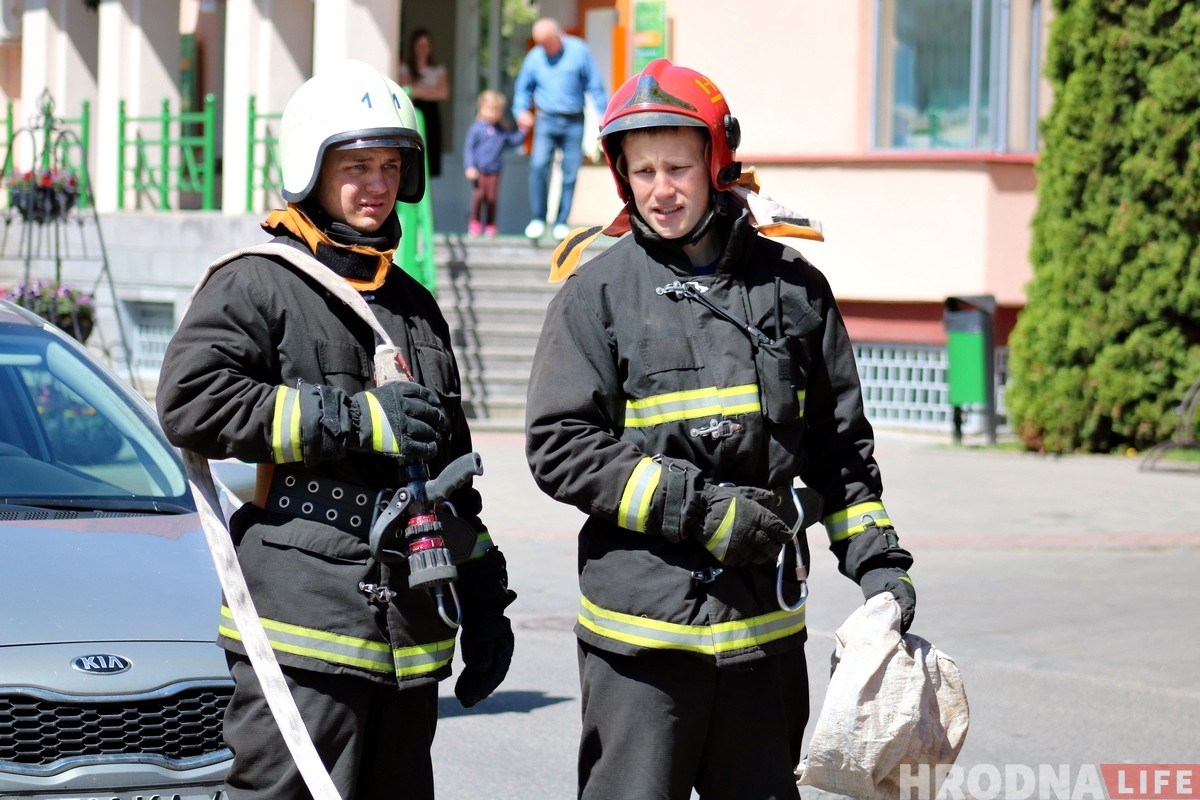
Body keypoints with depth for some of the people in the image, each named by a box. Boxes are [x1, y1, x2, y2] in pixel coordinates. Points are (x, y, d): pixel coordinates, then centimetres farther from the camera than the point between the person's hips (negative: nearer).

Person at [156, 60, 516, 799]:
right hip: (303, 626, -7)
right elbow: (191, 400, -17)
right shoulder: (259, 283, -1)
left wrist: (484, 599, 22)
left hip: (409, 632, 7)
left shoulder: (415, 305, 24)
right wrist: (358, 419, -17)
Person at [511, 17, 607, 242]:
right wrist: (521, 111, 2)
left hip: (573, 122, -1)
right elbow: (523, 88, 17)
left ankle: (561, 223, 8)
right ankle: (538, 219, -5)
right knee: (538, 166, -15)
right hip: (546, 121, 1)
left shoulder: (579, 51, 0)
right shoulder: (534, 57, 6)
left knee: (570, 173, -1)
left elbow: (595, 84, 2)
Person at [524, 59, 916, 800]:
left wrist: (876, 558, 10)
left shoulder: (793, 285, 10)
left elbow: (839, 445, 18)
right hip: (642, 623, -3)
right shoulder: (598, 292, 0)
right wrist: (695, 508, -13)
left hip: (765, 624, 3)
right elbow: (559, 446, -7)